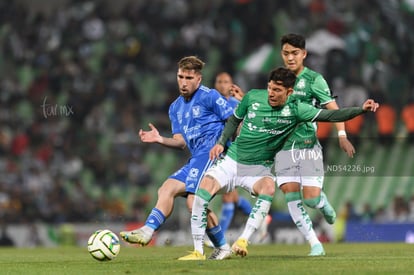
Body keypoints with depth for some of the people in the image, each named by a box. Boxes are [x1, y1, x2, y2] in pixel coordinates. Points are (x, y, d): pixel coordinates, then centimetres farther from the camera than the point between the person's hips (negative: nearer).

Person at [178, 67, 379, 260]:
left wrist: (361, 110, -21)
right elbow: (234, 120, 14)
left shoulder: (295, 109, -8)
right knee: (205, 186, -23)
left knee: (268, 187, -35)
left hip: (259, 168, -1)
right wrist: (221, 143, 2)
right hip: (232, 160, 1)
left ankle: (243, 241, -35)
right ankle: (198, 251, -16)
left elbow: (330, 115, -12)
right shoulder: (253, 97, -3)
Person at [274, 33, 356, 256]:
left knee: (311, 197, -9)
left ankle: (324, 204, 29)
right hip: (283, 147, 4)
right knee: (291, 197, -8)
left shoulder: (314, 79, -5)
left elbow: (333, 109, -10)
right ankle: (315, 244, 0)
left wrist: (342, 136, -21)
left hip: (308, 146, -4)